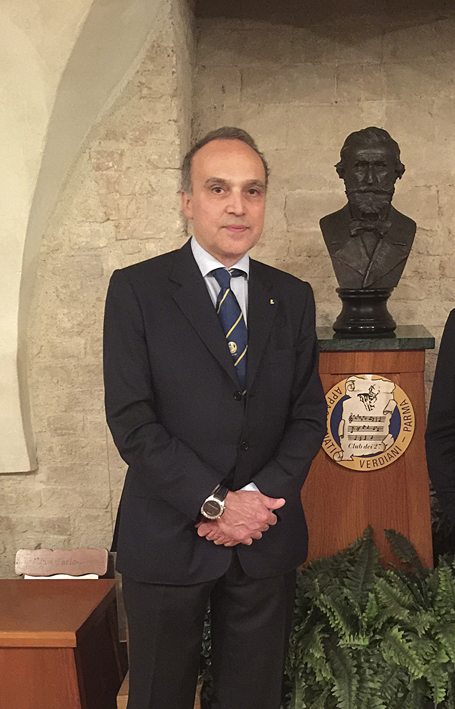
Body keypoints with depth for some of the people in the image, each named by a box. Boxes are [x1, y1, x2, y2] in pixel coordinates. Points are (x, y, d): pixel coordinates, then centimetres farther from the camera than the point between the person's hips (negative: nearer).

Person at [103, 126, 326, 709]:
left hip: (266, 543, 3)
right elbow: (131, 420, -11)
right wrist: (214, 504, -15)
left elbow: (309, 414, 5)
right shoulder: (136, 290, -5)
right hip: (168, 539, -2)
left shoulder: (293, 297, 6)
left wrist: (260, 496, -10)